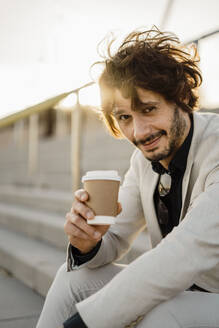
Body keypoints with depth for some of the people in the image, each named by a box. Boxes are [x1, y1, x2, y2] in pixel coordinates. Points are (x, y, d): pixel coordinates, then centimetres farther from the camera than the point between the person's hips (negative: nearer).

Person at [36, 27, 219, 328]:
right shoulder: (144, 159, -2)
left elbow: (191, 250, -34)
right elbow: (115, 239, 3)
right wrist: (88, 243, -23)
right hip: (176, 291, 6)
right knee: (74, 278, -2)